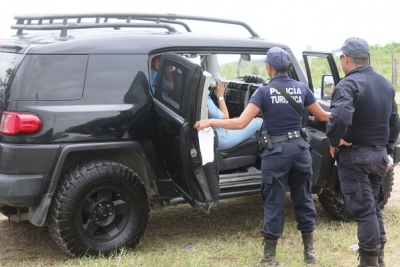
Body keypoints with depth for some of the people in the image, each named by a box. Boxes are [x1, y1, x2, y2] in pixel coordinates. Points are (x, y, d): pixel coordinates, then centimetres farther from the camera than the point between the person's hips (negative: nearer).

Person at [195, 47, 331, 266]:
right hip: (299, 147, 4)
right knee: (303, 198, 14)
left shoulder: (264, 92, -9)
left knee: (273, 203, 3)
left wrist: (210, 122, -7)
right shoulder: (302, 88, 3)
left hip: (276, 150, -4)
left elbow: (240, 123, -16)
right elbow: (323, 116, 14)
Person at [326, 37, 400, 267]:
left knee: (363, 209, -1)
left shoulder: (349, 84, -17)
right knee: (373, 206, 19)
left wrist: (334, 141, -19)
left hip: (355, 155, -8)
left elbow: (340, 117, -35)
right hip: (379, 154, 8)